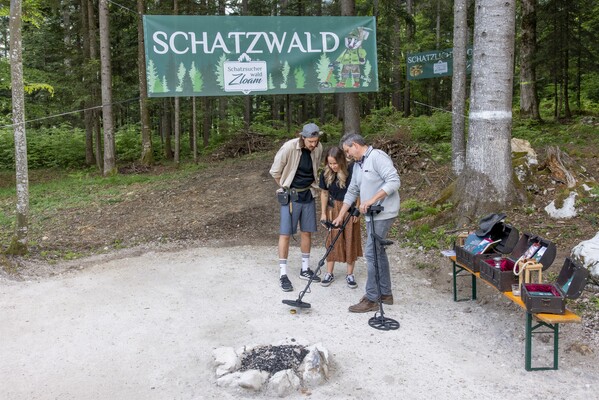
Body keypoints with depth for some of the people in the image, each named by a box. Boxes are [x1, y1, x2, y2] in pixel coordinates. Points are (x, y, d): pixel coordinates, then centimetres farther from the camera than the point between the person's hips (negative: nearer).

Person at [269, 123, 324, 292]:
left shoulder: (318, 148, -5)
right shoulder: (288, 147, -20)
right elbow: (275, 172, -8)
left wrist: (313, 188, 11)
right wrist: (286, 189, 3)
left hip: (308, 195, 5)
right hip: (290, 195, -4)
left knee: (307, 232, 10)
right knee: (285, 233, -4)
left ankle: (305, 269, 24)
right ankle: (283, 274, 3)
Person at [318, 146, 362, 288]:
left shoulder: (351, 171, -19)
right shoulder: (326, 173, -8)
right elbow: (324, 193, 2)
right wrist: (323, 213, 1)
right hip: (333, 209, 2)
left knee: (350, 240, 5)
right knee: (333, 240, 7)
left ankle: (350, 275, 17)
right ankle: (329, 273, 17)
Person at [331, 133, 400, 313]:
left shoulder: (377, 157, -14)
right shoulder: (357, 165, 15)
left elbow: (394, 181, -23)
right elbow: (352, 192, 21)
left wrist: (372, 200, -25)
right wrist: (340, 216, 20)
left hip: (383, 213, -10)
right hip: (371, 215, 10)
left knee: (371, 253, -8)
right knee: (378, 252, 15)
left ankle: (371, 299, 0)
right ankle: (385, 293, 27)